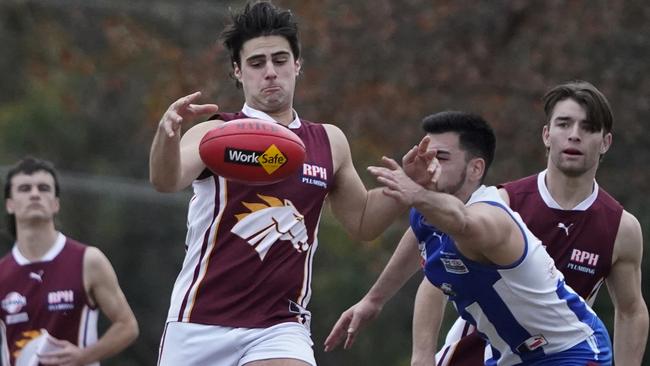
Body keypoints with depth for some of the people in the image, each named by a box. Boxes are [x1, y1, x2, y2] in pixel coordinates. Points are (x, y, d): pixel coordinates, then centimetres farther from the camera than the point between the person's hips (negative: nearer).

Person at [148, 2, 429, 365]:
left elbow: (362, 221, 23)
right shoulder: (216, 134, -2)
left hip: (280, 329, 2)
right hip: (201, 325, -1)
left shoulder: (329, 142, 10)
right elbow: (166, 181, -23)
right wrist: (168, 131, -44)